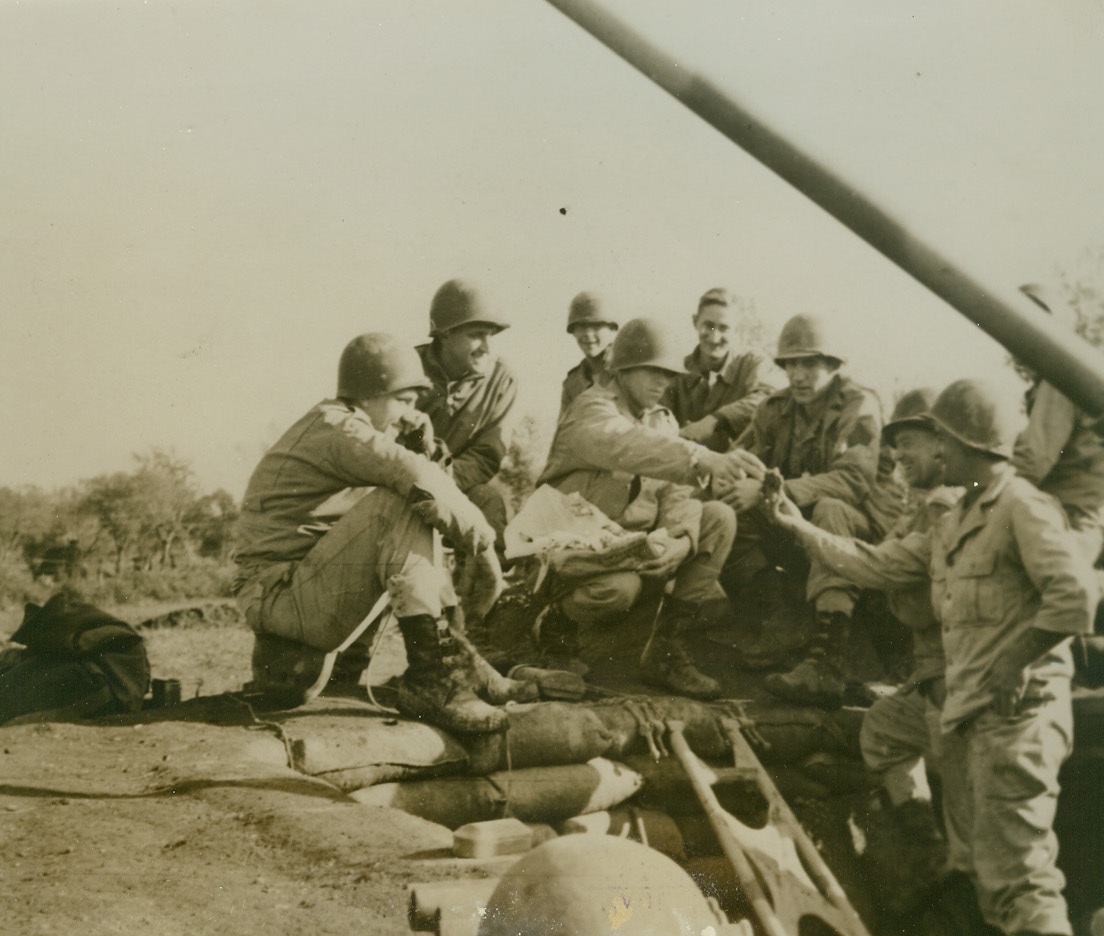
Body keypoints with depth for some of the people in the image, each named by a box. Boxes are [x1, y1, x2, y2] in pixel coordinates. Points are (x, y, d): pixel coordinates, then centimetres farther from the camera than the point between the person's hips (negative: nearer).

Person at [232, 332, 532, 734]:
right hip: (279, 593, -10)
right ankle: (434, 677, -29)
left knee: (420, 519, 16)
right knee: (404, 506, -25)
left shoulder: (330, 424, 18)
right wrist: (482, 542, -18)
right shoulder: (338, 429, -14)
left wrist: (407, 438, 3)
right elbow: (424, 483, -28)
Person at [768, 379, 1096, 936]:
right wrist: (803, 529, 21)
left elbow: (1075, 594, -23)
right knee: (980, 863, 14)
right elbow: (877, 565, 21)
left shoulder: (1022, 507, -11)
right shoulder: (953, 524, 18)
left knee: (1016, 870, -12)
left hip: (1016, 709, -10)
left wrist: (1011, 664, -18)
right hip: (968, 711, 10)